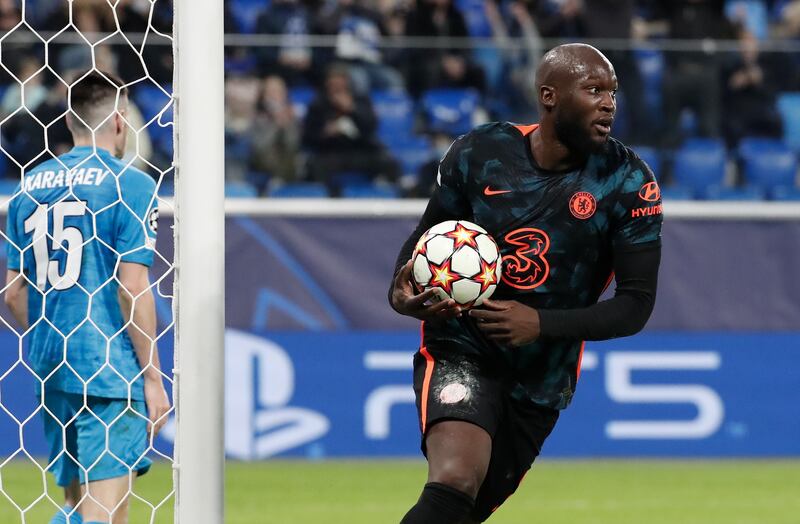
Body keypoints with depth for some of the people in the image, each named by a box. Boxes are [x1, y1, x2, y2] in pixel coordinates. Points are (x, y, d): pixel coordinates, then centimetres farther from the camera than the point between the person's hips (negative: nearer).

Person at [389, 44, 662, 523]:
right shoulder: (479, 153, -6)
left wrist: (541, 323, -22)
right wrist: (402, 294, -13)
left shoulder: (628, 182, -9)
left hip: (541, 382, 2)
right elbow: (427, 236, 10)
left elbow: (636, 304, -9)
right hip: (461, 350, -2)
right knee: (455, 481, -28)